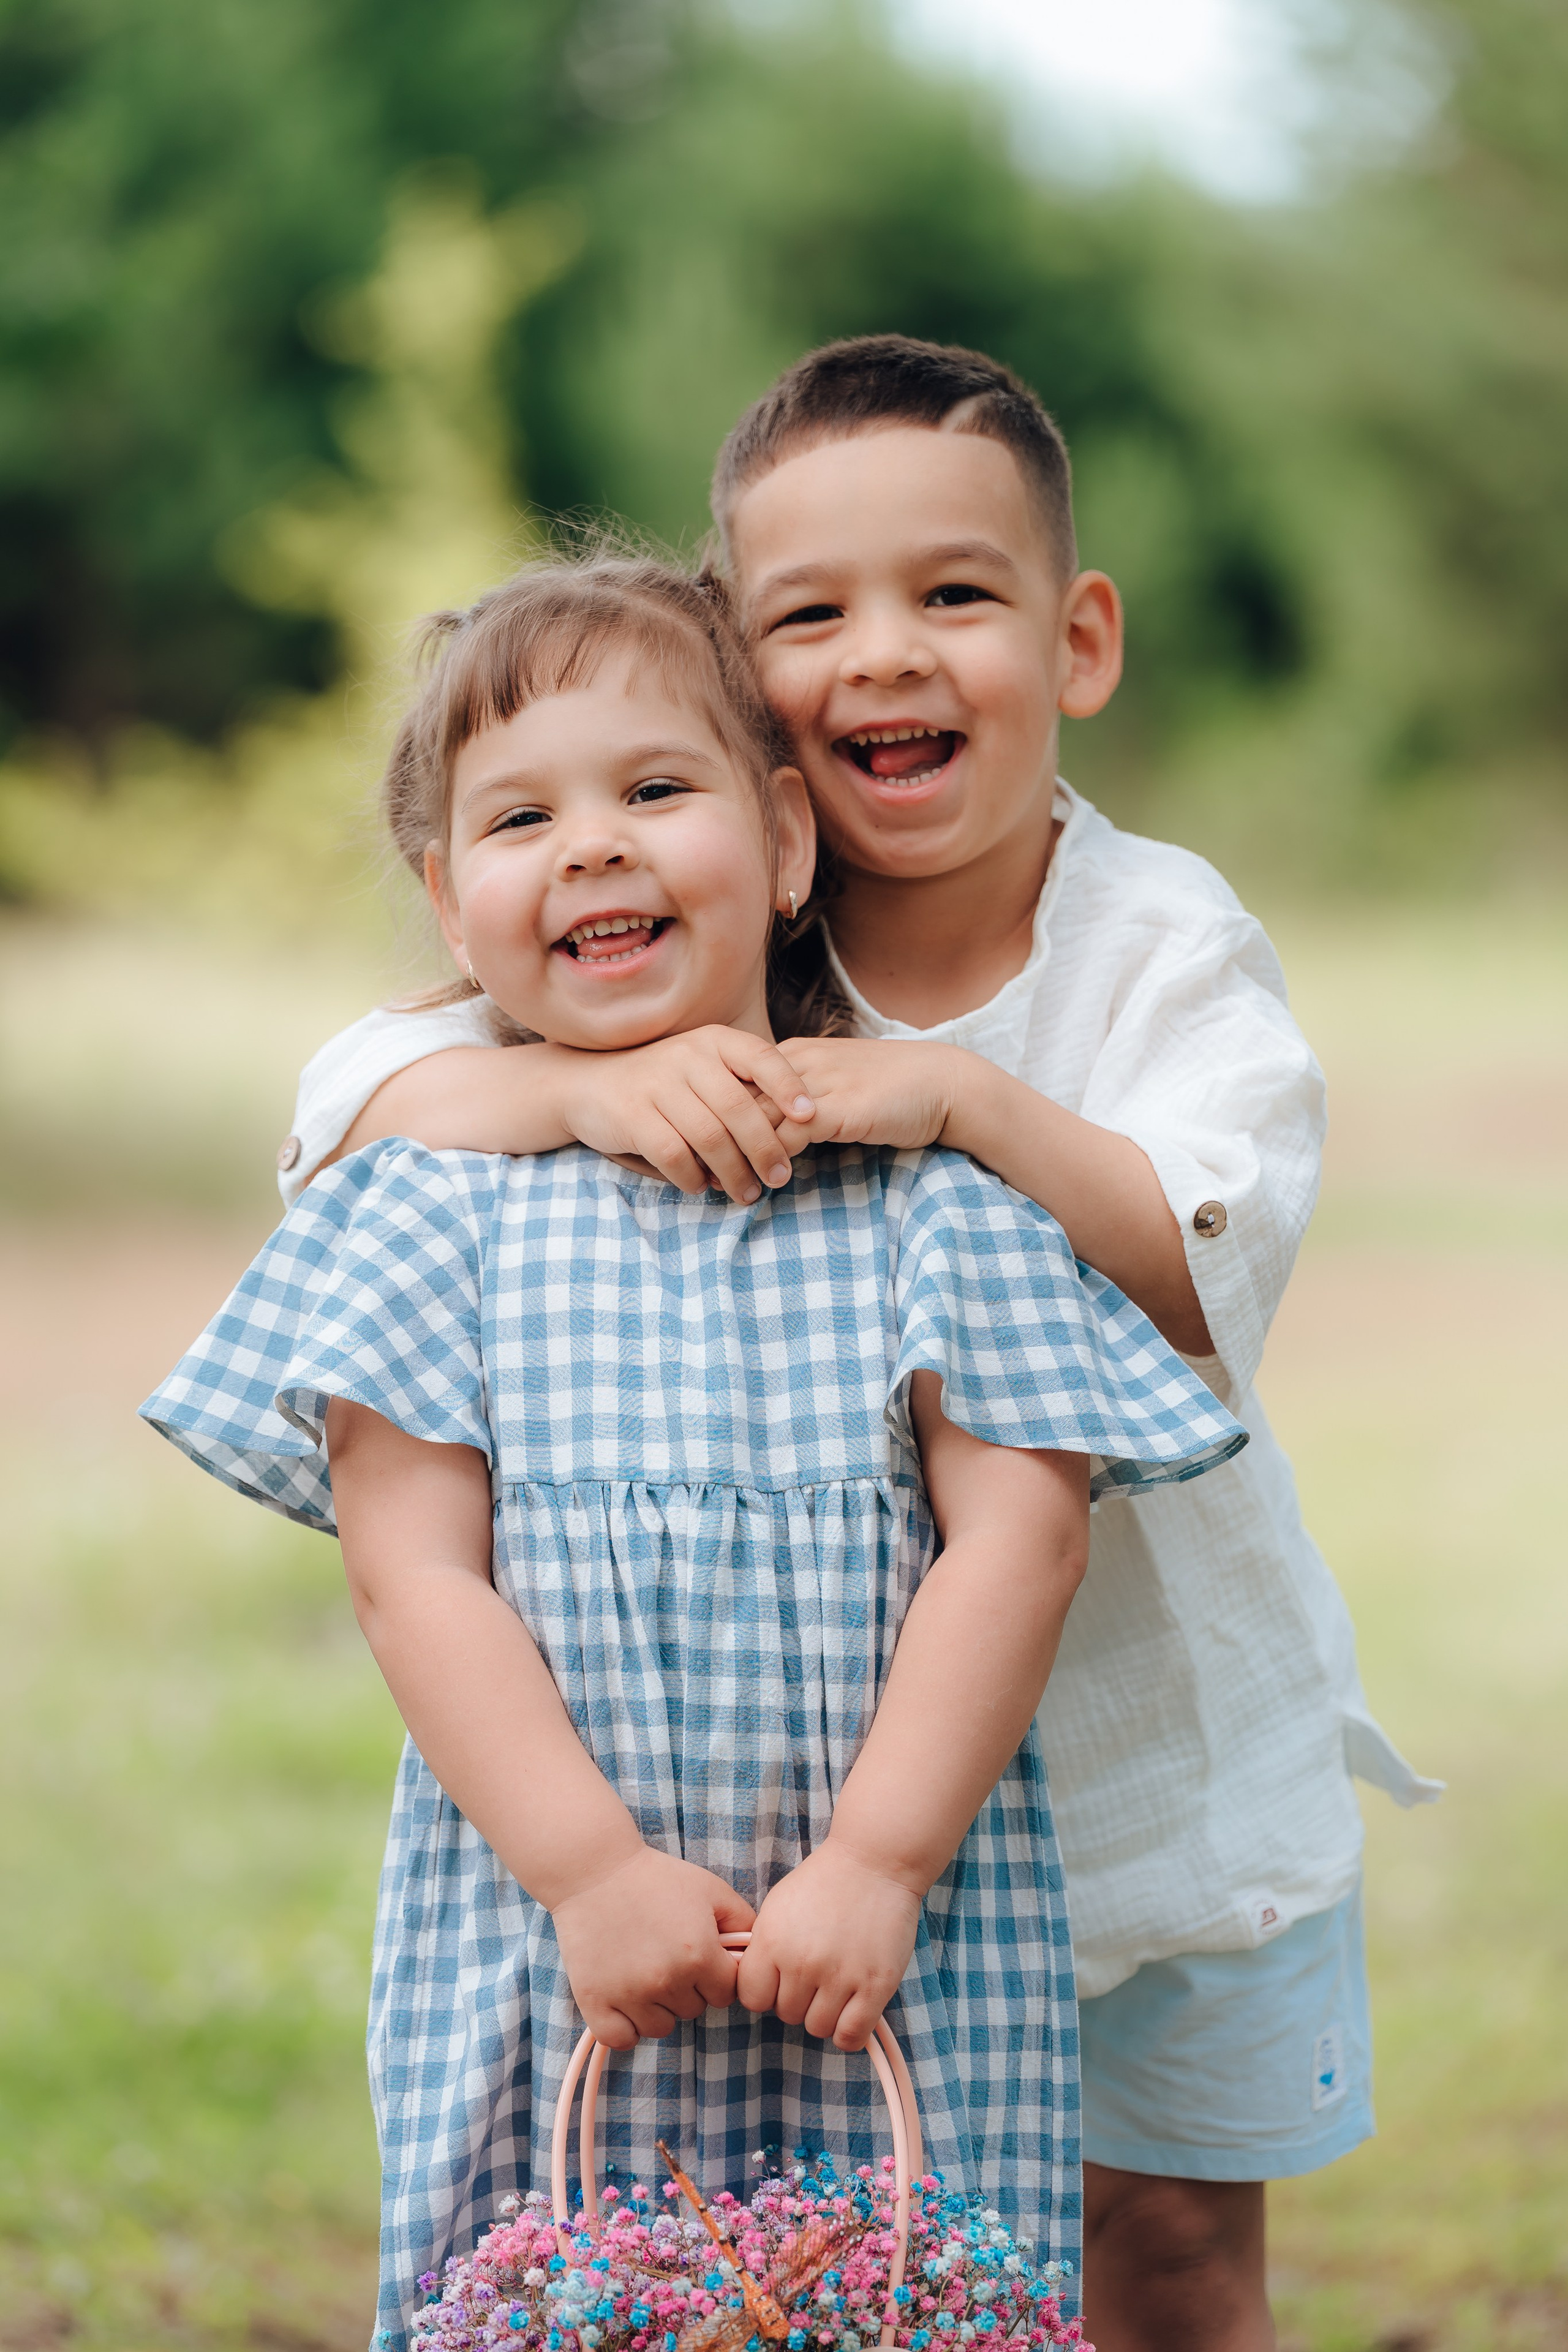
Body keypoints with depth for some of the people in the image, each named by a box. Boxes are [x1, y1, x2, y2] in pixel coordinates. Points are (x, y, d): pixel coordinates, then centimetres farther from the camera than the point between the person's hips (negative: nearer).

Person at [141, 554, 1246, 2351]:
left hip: (899, 1947, 0)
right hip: (545, 1953, 0)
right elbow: (415, 1578, -4)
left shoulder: (920, 1187, 1)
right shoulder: (437, 1206, 2)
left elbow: (1018, 1533, -4)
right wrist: (590, 1871, -14)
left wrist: (876, 1866, -13)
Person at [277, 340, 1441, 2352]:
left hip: (1160, 1718, 0)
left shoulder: (1167, 949, -12)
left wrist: (964, 1097, -36)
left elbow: (1200, 1292, -24)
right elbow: (350, 1109, -16)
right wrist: (592, 1085, -35)